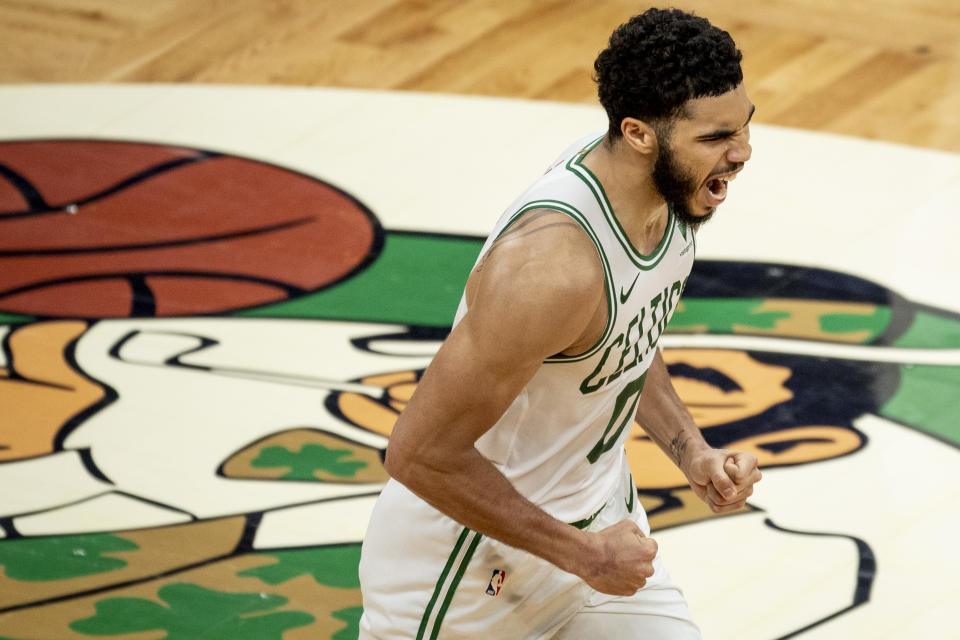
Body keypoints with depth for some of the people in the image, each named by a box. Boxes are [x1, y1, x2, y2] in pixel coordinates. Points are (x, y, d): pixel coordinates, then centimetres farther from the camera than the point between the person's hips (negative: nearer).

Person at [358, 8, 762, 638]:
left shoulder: (674, 188, -8)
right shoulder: (554, 265, -35)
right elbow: (420, 455, -30)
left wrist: (690, 450, -2)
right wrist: (585, 554, -23)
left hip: (595, 509, 7)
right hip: (466, 556, -7)